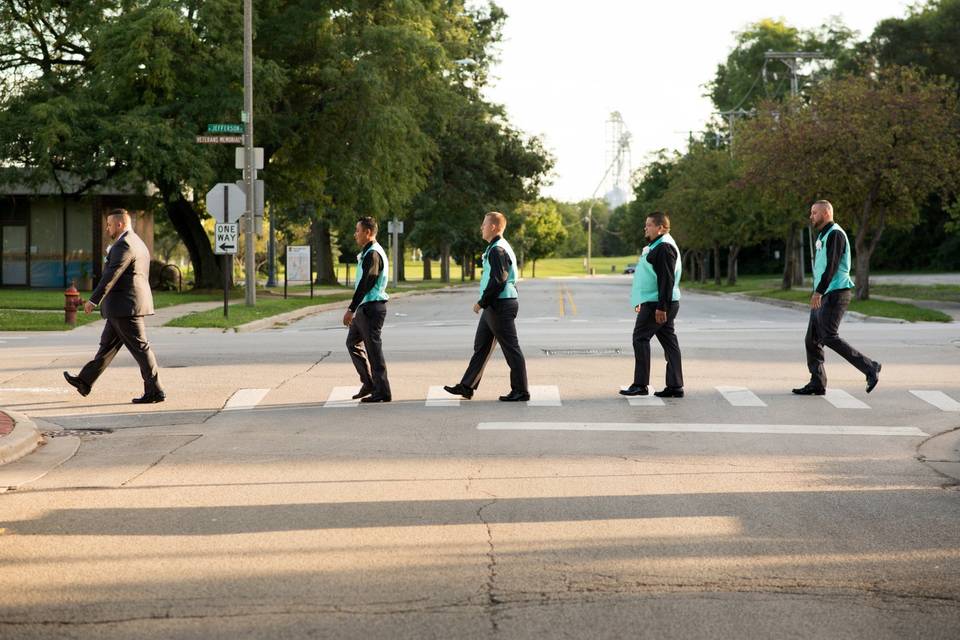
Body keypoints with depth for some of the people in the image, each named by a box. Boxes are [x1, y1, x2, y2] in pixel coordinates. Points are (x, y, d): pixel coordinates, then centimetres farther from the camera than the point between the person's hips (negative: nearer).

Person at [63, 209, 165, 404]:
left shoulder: (123, 245, -15)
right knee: (107, 344, 16)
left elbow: (111, 275, -21)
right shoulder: (138, 244, 18)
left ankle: (155, 391, -5)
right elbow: (143, 277, 22)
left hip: (125, 306, -11)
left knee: (139, 347, -7)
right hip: (122, 308, 11)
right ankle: (85, 382, 25)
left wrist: (93, 300, -20)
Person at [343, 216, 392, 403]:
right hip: (365, 308, 10)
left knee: (373, 348, -5)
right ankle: (368, 383, 21)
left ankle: (382, 391, 1)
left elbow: (365, 284, -22)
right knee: (353, 342, 16)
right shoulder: (367, 253, 16)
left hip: (372, 307, -10)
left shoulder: (373, 254, -17)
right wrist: (354, 310, 20)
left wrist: (351, 309, -21)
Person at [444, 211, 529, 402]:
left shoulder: (497, 250, -17)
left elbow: (498, 281, -23)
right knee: (480, 347, 13)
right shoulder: (495, 248, 16)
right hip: (493, 307, 11)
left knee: (511, 349, -4)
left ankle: (520, 391, 1)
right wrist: (485, 303, 17)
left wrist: (482, 302, -15)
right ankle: (467, 387, 18)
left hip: (500, 306, -11)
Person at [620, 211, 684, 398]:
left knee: (640, 337, -7)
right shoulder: (656, 246, 18)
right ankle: (675, 386, 8)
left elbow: (667, 280, -22)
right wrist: (641, 303, 26)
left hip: (658, 304, -11)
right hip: (653, 303, 11)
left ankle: (640, 384, -6)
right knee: (669, 341, 7)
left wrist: (661, 307, -25)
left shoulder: (664, 247, -16)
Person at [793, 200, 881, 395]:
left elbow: (832, 266, -21)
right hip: (824, 295, 10)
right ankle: (817, 383, 6)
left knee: (829, 337, -16)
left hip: (835, 293, -10)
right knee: (812, 339, 5)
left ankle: (870, 368, -10)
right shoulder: (822, 235, 20)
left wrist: (818, 292, -25)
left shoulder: (835, 234, -11)